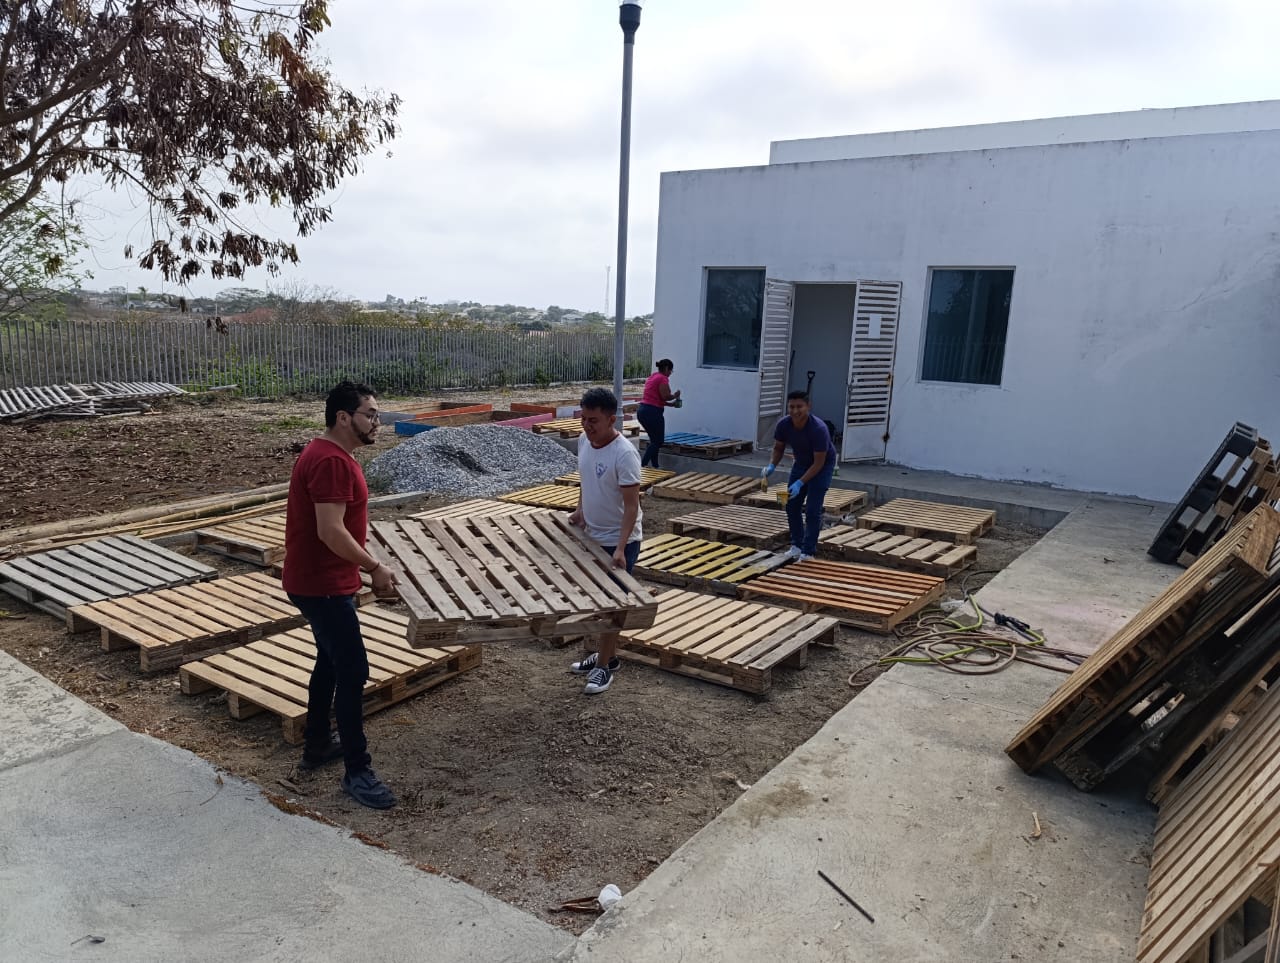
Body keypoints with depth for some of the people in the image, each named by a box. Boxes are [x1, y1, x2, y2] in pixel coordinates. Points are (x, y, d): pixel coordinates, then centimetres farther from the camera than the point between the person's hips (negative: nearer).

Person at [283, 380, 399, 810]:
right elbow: (331, 532, -28)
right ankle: (357, 772, 2)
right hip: (323, 586, -11)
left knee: (330, 659, 22)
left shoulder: (328, 454, 11)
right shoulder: (332, 462, -23)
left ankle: (316, 745, 36)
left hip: (320, 581, 11)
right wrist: (376, 568, -19)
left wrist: (365, 565, 17)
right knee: (353, 671, -6)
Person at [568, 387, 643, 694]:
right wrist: (580, 510, 2)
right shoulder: (583, 441, -2)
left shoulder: (624, 454, -25)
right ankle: (608, 654, 34)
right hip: (592, 536, 8)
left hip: (618, 542, -8)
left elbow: (631, 505, -25)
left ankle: (604, 666, 16)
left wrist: (620, 548, -30)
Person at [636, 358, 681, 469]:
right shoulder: (663, 378, -9)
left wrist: (670, 404, 19)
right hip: (652, 412, -9)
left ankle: (655, 466, 22)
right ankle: (642, 466, -8)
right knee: (658, 441, 0)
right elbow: (665, 396, -17)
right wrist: (675, 396, 2)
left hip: (641, 410, 9)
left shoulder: (653, 376, 18)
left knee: (654, 439, 19)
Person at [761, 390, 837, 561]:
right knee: (792, 505, 4)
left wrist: (800, 483, -36)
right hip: (801, 462, 6)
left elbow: (819, 462, -29)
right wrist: (771, 466, -21)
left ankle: (808, 552, -2)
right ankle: (797, 545, 19)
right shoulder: (783, 425, -20)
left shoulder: (818, 429, -35)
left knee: (812, 510, -11)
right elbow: (778, 448, -2)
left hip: (822, 465, -6)